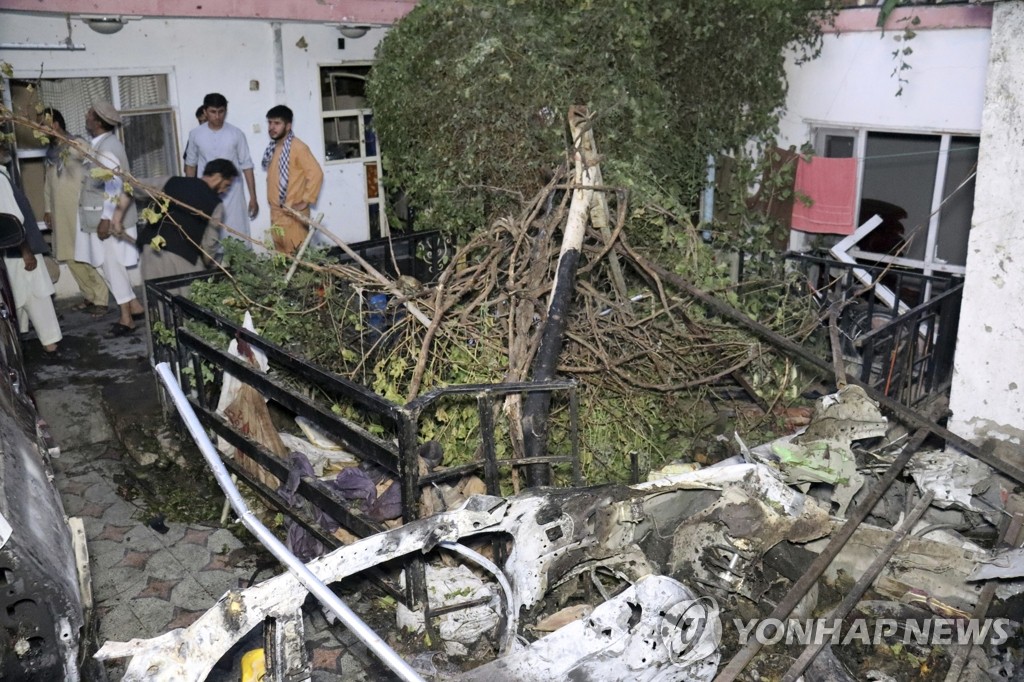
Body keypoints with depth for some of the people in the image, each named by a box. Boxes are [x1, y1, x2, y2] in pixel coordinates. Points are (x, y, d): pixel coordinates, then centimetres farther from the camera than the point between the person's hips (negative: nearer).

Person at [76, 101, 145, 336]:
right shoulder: (101, 144, 13)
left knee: (111, 264, -4)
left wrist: (106, 218, -25)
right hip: (101, 214, 10)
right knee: (108, 264, 14)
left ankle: (127, 318, 3)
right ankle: (134, 306, 20)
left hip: (109, 216, -10)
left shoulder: (108, 147, -18)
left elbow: (114, 186, -23)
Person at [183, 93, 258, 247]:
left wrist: (253, 197, -4)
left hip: (232, 194, -1)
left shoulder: (236, 134, -5)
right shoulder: (195, 134, -1)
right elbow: (190, 164, 10)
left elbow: (246, 166, -2)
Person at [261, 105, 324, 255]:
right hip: (276, 212, 8)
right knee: (281, 255, 12)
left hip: (293, 213, -8)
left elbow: (316, 174, -19)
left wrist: (305, 201, -18)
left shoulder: (298, 147, -13)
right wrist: (271, 200, 14)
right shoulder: (272, 148, 12)